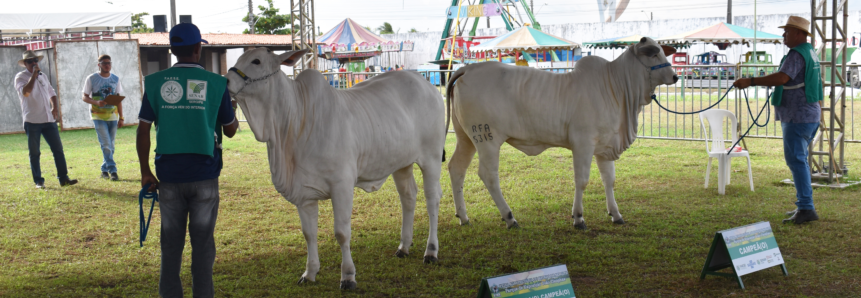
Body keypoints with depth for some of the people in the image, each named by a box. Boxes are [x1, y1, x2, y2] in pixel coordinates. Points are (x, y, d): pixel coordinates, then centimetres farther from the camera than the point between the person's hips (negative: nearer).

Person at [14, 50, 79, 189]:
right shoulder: (20, 77, -3)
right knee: (34, 153, 2)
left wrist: (55, 107, 8)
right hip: (32, 121, -5)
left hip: (49, 120, 5)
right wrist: (34, 75, -20)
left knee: (58, 149, 1)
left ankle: (63, 178, 5)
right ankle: (38, 181, 10)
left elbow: (52, 93, 25)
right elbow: (25, 92, -23)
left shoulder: (43, 76, 16)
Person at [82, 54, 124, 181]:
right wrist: (96, 102, -22)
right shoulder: (91, 79, -2)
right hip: (98, 117, -4)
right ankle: (112, 170, -11)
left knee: (110, 146, 7)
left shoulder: (115, 79, 9)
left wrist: (121, 117, 7)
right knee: (106, 145, -12)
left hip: (112, 117, 4)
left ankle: (105, 170, 18)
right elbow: (85, 97, -2)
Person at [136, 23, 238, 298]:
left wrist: (145, 171, 7)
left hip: (169, 174, 2)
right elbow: (230, 130, 6)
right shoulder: (216, 84, -3)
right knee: (203, 241, 7)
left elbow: (143, 130, -1)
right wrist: (233, 108, 26)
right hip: (204, 174, -1)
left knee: (171, 243, 11)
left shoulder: (155, 83, 0)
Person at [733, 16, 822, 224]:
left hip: (798, 117, -11)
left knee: (796, 160, -10)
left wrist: (750, 81, -30)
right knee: (799, 160, 15)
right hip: (810, 115, 11)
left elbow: (781, 78, -31)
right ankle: (803, 206, 20)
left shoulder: (797, 54, -16)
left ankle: (806, 208, -11)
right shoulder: (810, 53, 18)